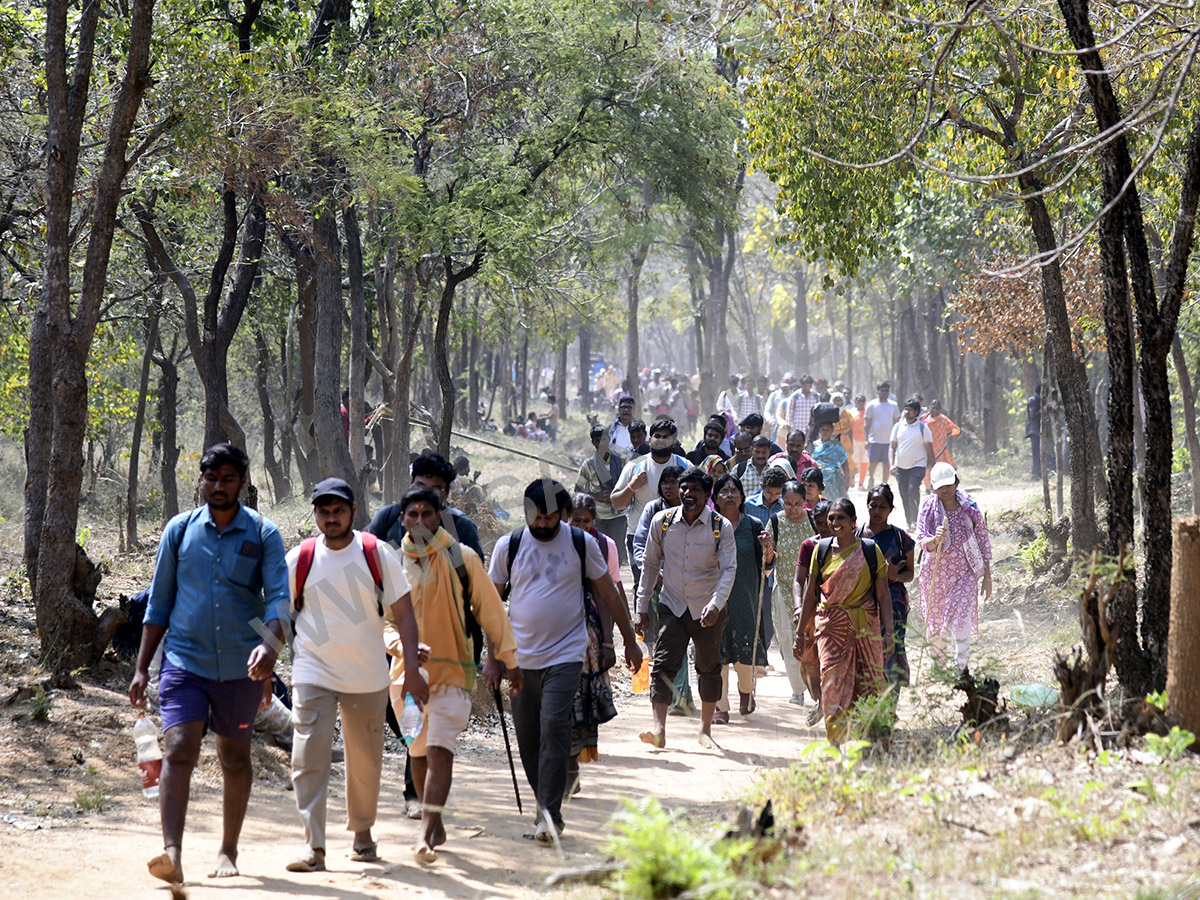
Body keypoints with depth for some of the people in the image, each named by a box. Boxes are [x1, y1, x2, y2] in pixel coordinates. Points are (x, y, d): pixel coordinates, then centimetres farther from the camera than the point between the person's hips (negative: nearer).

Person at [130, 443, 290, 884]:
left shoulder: (263, 534, 0)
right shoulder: (180, 529, 5)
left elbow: (278, 597, -10)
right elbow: (159, 602, 10)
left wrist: (270, 644, -30)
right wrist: (142, 668, 7)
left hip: (240, 666, 0)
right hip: (184, 661, 0)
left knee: (235, 759, 11)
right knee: (179, 751, -16)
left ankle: (228, 852, 26)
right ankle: (172, 852, -25)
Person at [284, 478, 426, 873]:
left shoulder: (377, 555, -2)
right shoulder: (298, 559, 0)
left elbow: (403, 614, 1)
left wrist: (412, 668, -6)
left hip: (368, 677, 1)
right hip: (313, 674, 0)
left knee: (365, 761, 11)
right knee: (309, 759, -12)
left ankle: (362, 831, 32)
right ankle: (313, 845, -13)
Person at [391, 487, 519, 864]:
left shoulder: (463, 559, -1)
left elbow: (490, 611, 7)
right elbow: (383, 620, 6)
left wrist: (507, 660, 9)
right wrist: (404, 646, -15)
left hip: (453, 672, -3)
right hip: (409, 674, 3)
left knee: (440, 751, -15)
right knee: (418, 753, 12)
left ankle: (426, 835, -21)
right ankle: (436, 825, 30)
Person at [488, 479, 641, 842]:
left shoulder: (582, 544, 2)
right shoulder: (508, 547, 4)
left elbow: (608, 594, 11)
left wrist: (630, 641, 12)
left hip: (565, 656, -3)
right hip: (520, 659, 3)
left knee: (554, 730, -15)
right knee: (526, 738, 6)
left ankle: (550, 815, -14)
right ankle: (547, 807, 22)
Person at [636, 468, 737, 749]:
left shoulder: (721, 527, -8)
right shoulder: (662, 521, -2)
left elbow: (728, 569, -13)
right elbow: (651, 564, 8)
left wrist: (715, 604, -29)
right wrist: (643, 606, 7)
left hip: (708, 610, -1)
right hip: (672, 606, 1)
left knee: (709, 668, 10)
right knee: (663, 664, -14)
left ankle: (706, 730, 24)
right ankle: (659, 729, -21)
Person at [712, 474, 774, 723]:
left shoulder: (753, 526, 4)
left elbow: (766, 567, 4)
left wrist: (768, 549, -14)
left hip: (745, 598, 0)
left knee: (745, 655, -2)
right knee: (717, 655, -4)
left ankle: (746, 691, 29)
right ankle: (721, 708, 2)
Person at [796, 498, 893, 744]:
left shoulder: (870, 550, 1)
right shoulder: (822, 550, 5)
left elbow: (883, 594, 2)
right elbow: (811, 594, 10)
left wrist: (888, 632, -6)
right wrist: (800, 633, 10)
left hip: (865, 628, 0)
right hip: (831, 628, 1)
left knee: (867, 686, 1)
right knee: (833, 685, -9)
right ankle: (835, 744, -8)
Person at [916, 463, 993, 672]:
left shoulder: (969, 506, -5)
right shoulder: (929, 507, -7)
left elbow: (983, 540, 4)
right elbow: (921, 540, -15)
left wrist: (987, 576, 5)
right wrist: (935, 541, -39)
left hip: (965, 574, -1)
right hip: (935, 574, 1)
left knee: (962, 623, -12)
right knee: (934, 624, 11)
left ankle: (962, 669, -5)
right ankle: (938, 666, 33)